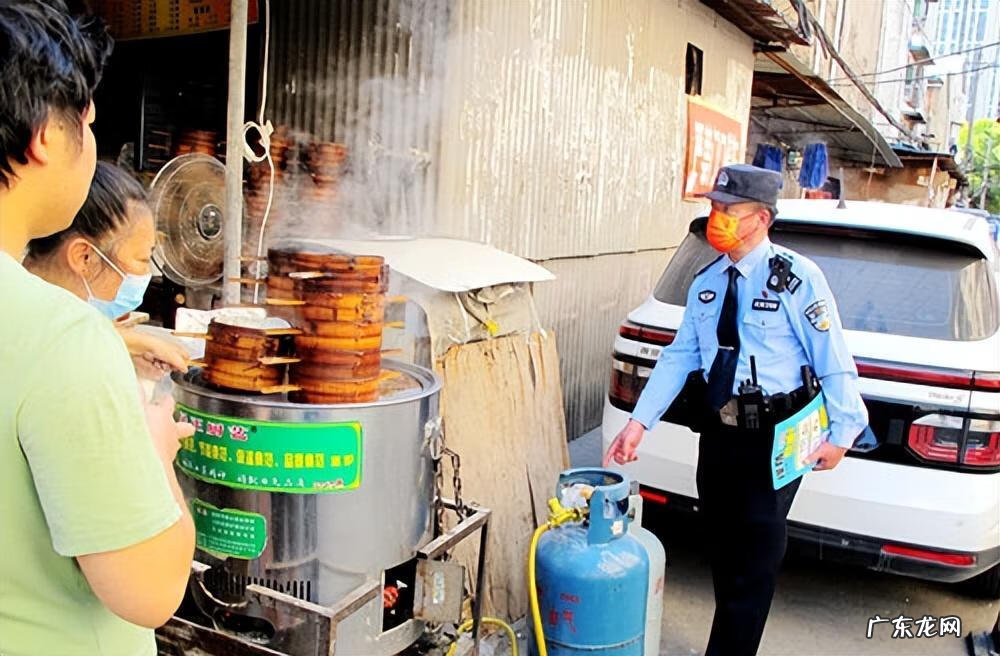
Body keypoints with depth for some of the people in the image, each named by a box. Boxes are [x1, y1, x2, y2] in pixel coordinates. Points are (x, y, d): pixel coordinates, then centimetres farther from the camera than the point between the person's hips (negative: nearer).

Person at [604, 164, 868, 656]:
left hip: (775, 440, -6)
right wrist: (639, 422, -2)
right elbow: (679, 356, 4)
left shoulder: (797, 278, -11)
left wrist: (841, 432, -11)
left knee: (754, 559, 3)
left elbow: (833, 360, -10)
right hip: (717, 432, 6)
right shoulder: (705, 282, 6)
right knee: (721, 550, 18)